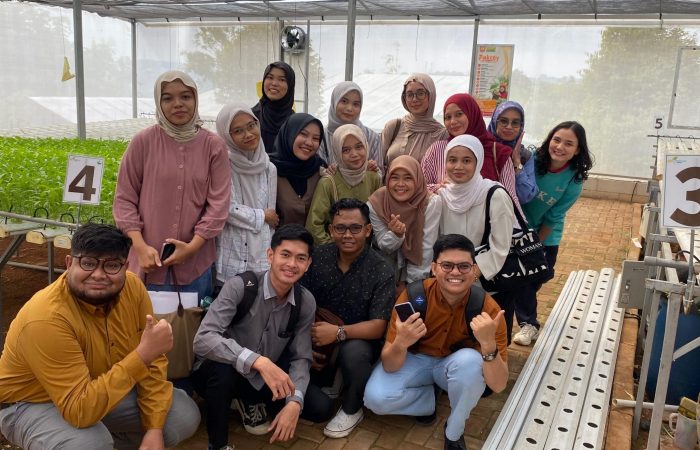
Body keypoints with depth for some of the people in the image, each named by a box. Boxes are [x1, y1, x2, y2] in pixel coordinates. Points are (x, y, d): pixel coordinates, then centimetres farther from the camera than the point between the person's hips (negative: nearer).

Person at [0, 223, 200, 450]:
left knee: (184, 416, -6)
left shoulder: (132, 287, -17)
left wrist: (154, 429, -16)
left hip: (100, 390, 6)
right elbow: (80, 410, -37)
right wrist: (142, 354, -42)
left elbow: (152, 362, -8)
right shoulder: (46, 319, -33)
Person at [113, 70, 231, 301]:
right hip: (149, 260, -1)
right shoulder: (143, 142, -3)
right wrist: (141, 247, -9)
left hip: (197, 261, 1)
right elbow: (124, 200, 1)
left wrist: (193, 246, -11)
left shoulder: (214, 145, 0)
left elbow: (219, 203, -2)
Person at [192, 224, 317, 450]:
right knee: (224, 367, -37)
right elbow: (203, 340, -36)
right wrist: (259, 361, -47)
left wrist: (294, 403, -26)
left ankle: (250, 402, 16)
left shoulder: (306, 302, -11)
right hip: (219, 374, -4)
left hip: (262, 380, 5)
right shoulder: (240, 286, -26)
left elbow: (301, 357, -8)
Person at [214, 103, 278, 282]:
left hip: (261, 259, 3)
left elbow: (271, 218, 10)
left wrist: (269, 259, 8)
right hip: (230, 259, -3)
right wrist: (261, 217, 0)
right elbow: (227, 208, -12)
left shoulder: (269, 169, 8)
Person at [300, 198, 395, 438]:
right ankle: (329, 380, 19)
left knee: (353, 352, -37)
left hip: (359, 340, -2)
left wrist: (338, 332, -32)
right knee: (319, 408, -18)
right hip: (318, 344, 2)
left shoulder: (381, 272, -17)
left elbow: (378, 327, -20)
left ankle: (352, 410, -6)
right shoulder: (318, 257, -7)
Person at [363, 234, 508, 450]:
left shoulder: (487, 308, -26)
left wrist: (489, 344, -47)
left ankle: (454, 431, -8)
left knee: (470, 360, -35)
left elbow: (498, 385, -28)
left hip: (456, 364, 0)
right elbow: (389, 366, -24)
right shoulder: (413, 295, -25)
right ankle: (435, 398, 3)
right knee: (375, 398, -26)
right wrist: (400, 343, -47)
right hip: (416, 359, 0)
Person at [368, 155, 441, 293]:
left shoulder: (432, 203, -21)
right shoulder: (375, 203, -16)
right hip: (388, 270, 1)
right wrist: (395, 234, -30)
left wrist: (412, 283, -16)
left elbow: (426, 248, -18)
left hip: (419, 271, -1)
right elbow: (383, 246, -9)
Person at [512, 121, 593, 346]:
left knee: (531, 280, 7)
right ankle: (528, 322, 28)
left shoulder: (574, 180, -18)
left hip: (545, 237, -1)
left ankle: (528, 323, 31)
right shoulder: (532, 158, -19)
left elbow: (553, 218, -13)